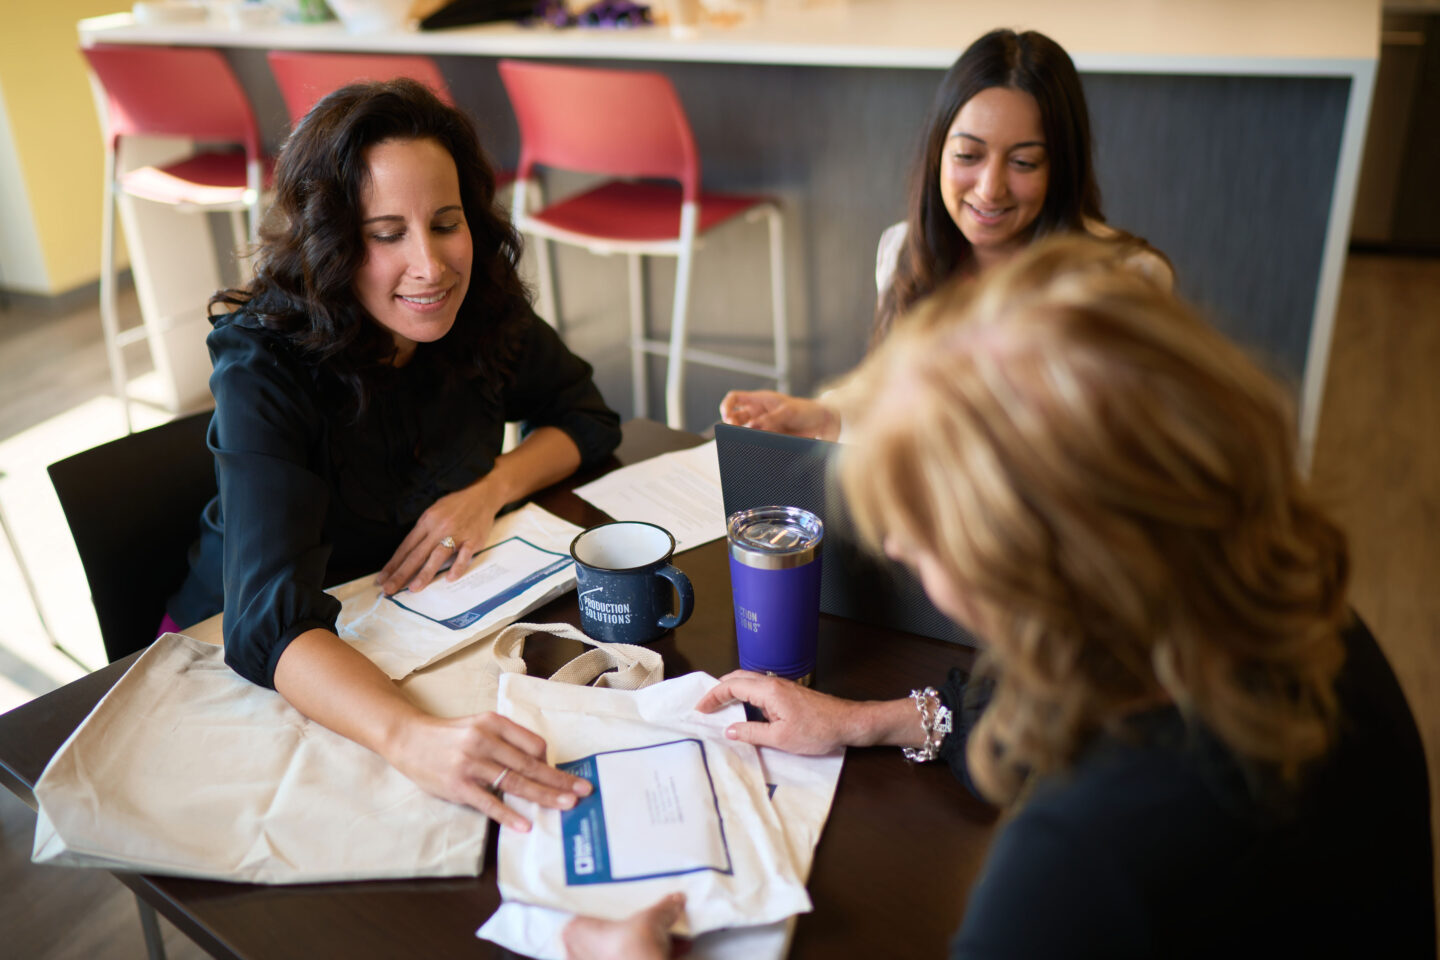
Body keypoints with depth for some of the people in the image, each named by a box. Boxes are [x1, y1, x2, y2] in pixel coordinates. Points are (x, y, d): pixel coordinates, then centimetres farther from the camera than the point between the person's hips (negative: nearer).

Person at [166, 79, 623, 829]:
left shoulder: (482, 316, -13)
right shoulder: (264, 369, -28)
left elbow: (586, 416, 3)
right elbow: (270, 622, -39)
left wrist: (489, 490, -18)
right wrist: (412, 738, -58)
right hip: (248, 659, -4)